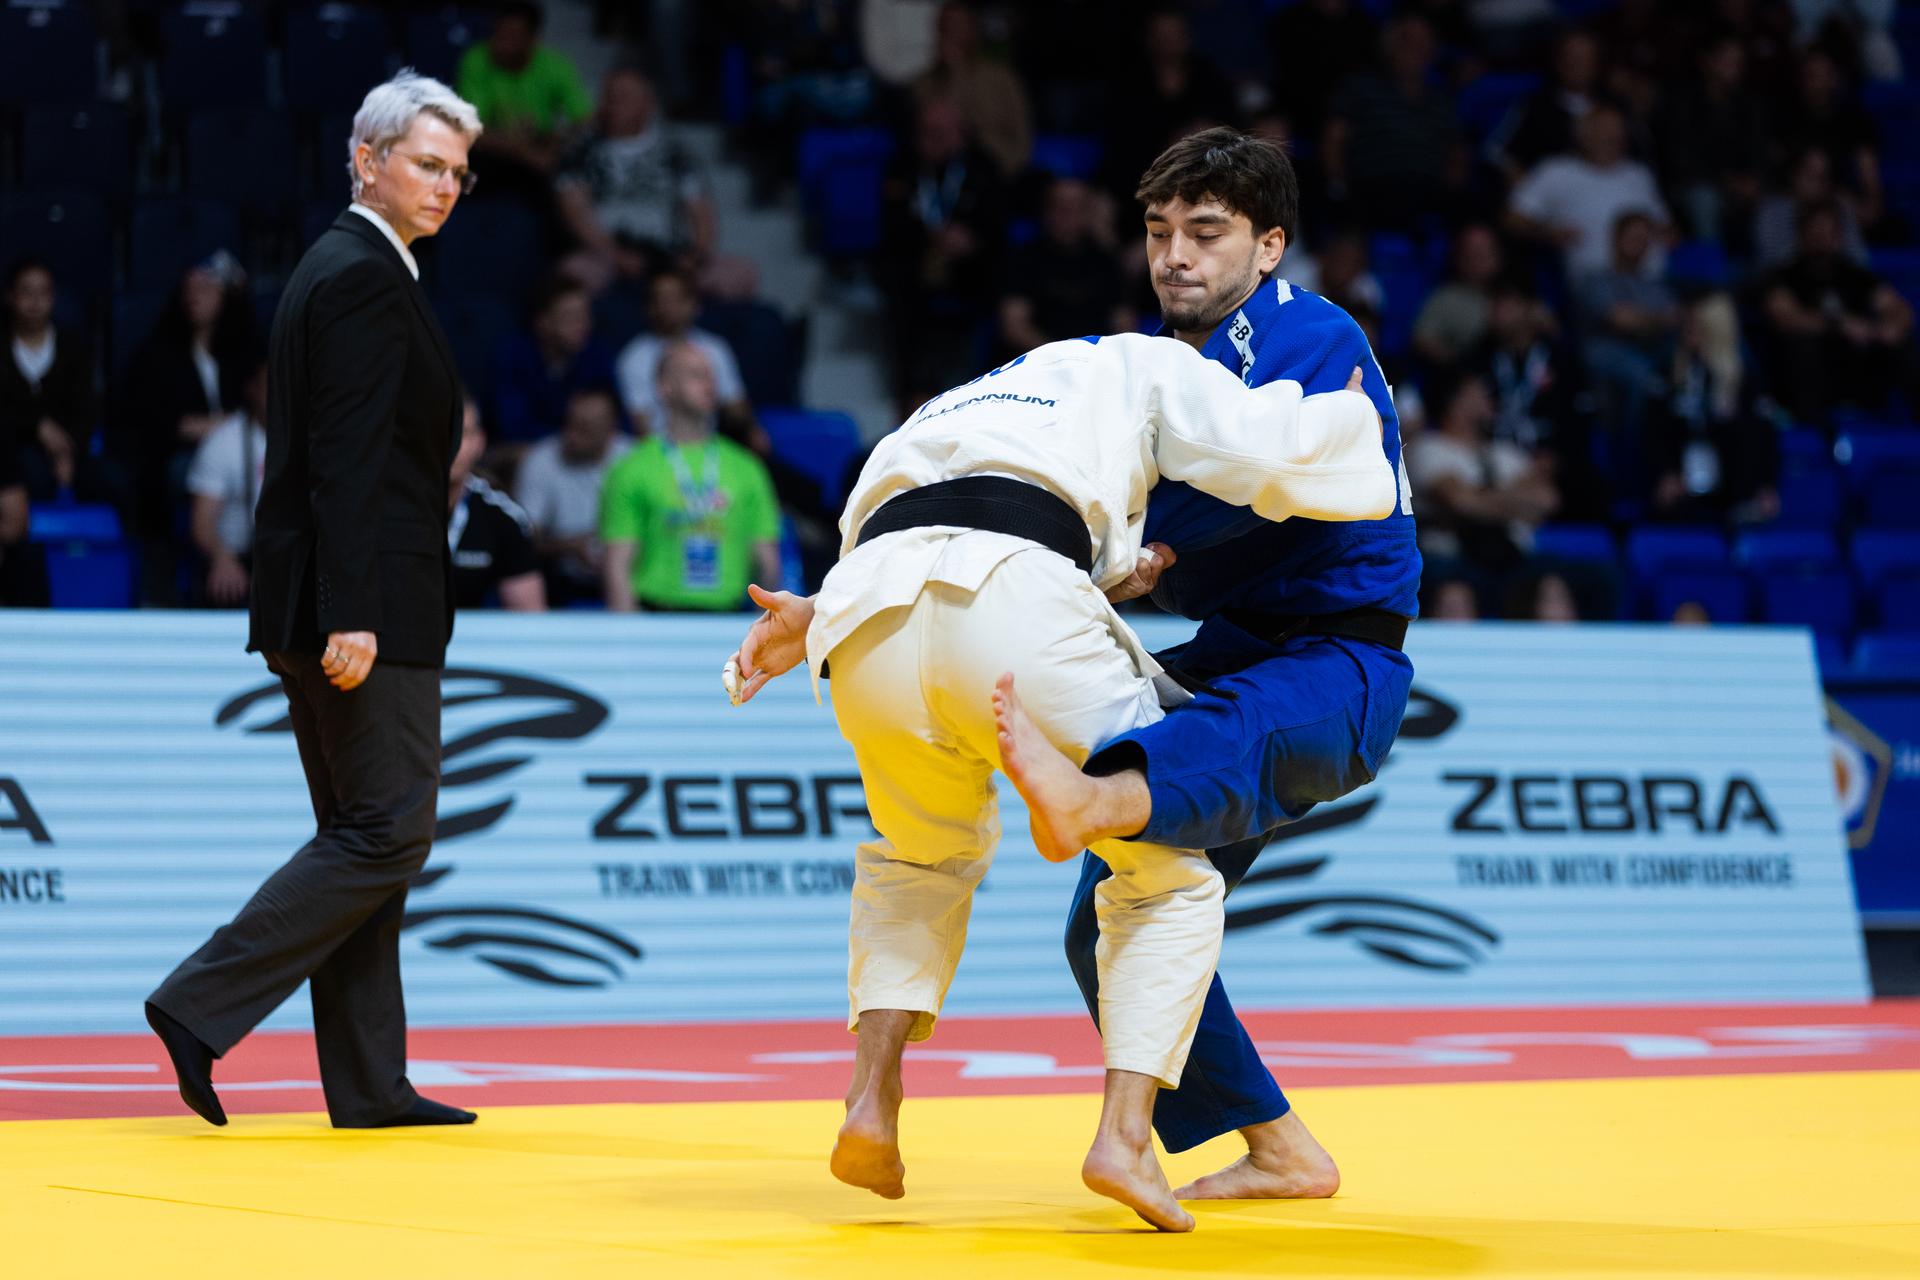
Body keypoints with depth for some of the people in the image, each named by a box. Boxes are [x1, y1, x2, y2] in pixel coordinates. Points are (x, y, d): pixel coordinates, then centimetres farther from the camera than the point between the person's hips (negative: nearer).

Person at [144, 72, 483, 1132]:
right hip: (370, 606, -11)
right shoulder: (365, 279, -12)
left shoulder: (341, 269, 19)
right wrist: (351, 616, -25)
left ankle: (368, 1087, 13)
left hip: (338, 606, 11)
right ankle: (202, 1004, -10)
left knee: (362, 837, 11)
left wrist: (343, 611, 19)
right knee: (389, 832, -8)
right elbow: (348, 460, -20)